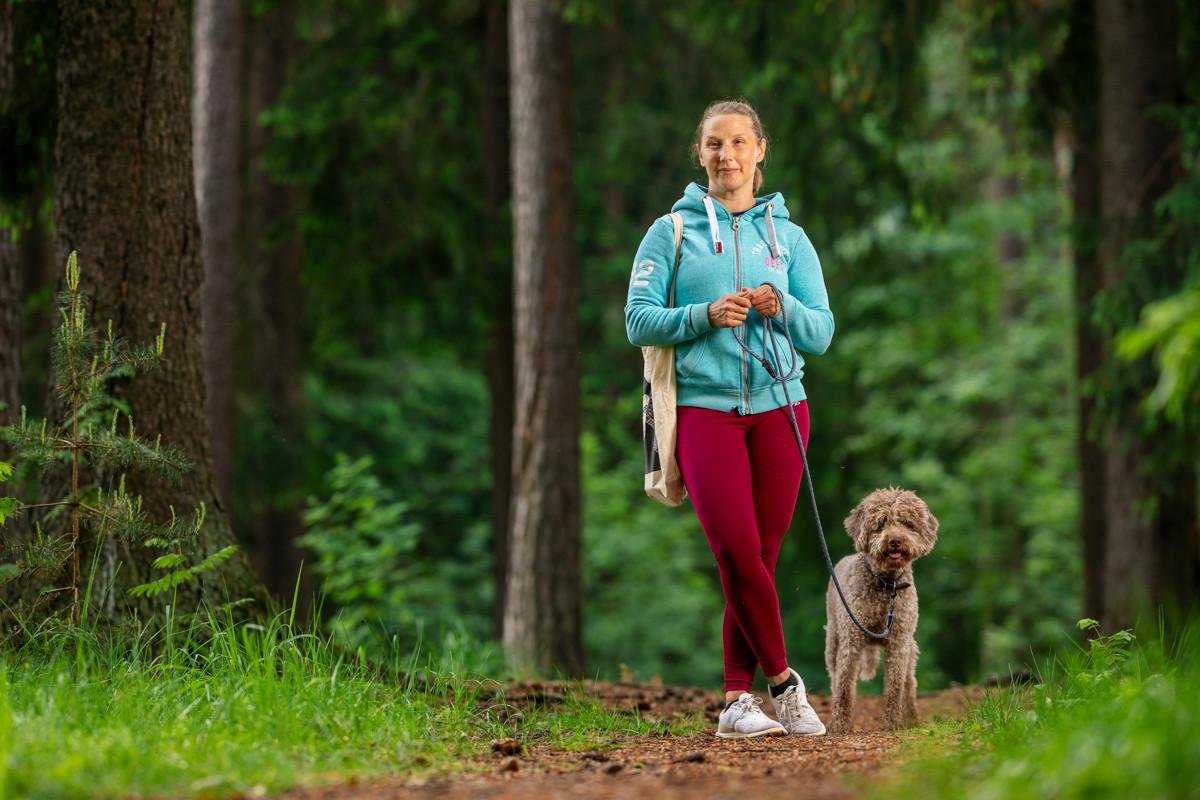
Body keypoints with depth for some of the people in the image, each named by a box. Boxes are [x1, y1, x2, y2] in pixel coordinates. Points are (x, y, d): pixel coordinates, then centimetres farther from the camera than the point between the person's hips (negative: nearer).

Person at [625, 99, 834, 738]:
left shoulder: (787, 237, 14)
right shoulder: (673, 232, 8)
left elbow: (821, 332, 9)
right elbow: (639, 321, 1)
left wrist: (781, 307, -11)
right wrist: (707, 314, -14)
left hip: (778, 405, 2)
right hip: (705, 405, -2)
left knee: (759, 556, -1)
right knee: (735, 549, -16)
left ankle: (738, 699, 3)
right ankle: (781, 679, -1)